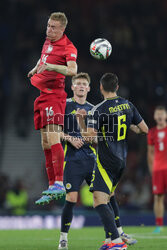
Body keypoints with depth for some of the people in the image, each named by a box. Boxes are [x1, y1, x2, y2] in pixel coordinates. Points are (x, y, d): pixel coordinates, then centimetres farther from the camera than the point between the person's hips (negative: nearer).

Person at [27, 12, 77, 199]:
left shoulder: (68, 47, -12)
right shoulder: (48, 41, 13)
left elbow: (73, 70, -28)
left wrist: (50, 66, -35)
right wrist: (35, 70, 24)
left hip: (54, 95, -9)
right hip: (40, 94, 9)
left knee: (53, 139, -19)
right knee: (45, 143, 8)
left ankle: (59, 184, -23)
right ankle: (52, 185, 11)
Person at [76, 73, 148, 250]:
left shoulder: (99, 110, -13)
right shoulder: (128, 105, 7)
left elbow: (89, 137, -18)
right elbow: (144, 129, 11)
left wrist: (80, 119, -5)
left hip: (106, 162, -8)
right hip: (123, 161, 8)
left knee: (99, 202, -12)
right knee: (105, 200, 18)